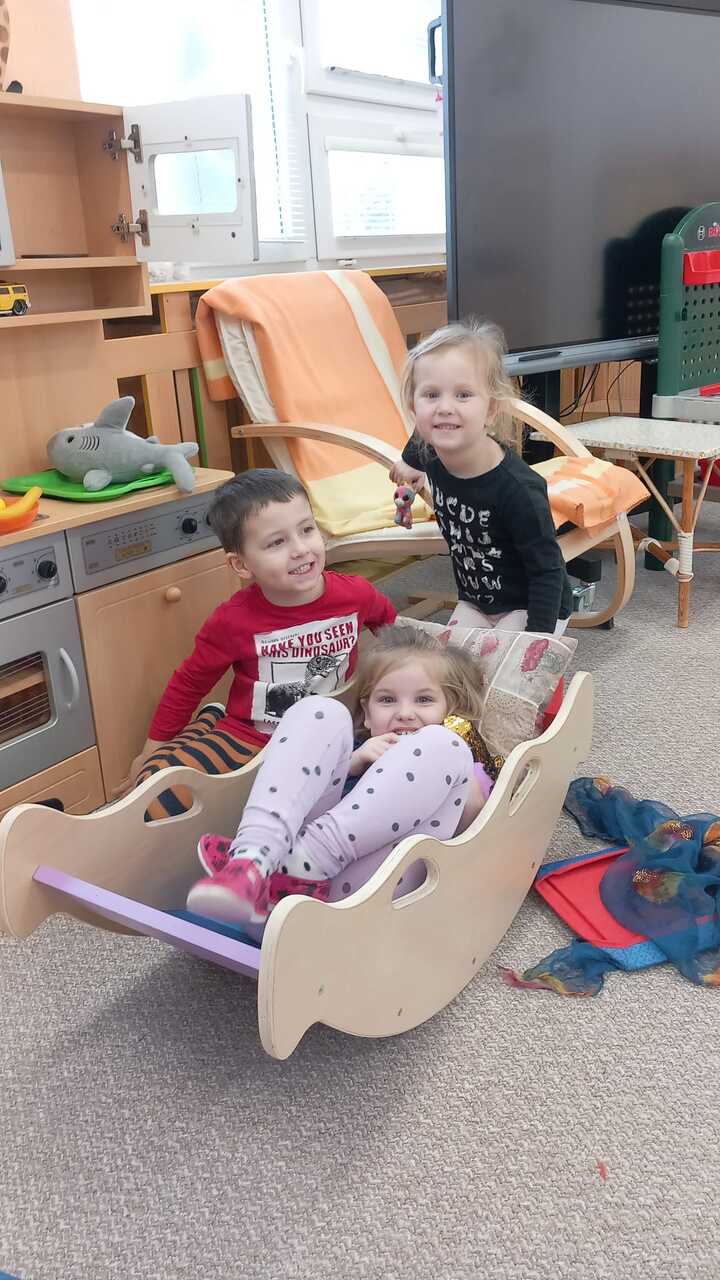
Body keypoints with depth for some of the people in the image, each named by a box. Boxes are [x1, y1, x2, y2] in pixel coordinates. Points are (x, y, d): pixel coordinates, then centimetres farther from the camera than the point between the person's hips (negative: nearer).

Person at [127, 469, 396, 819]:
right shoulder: (233, 620, -18)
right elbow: (189, 683, -1)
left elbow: (388, 621, 14)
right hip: (247, 737, -3)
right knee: (154, 796, -21)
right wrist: (152, 749, 6)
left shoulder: (356, 594, -13)